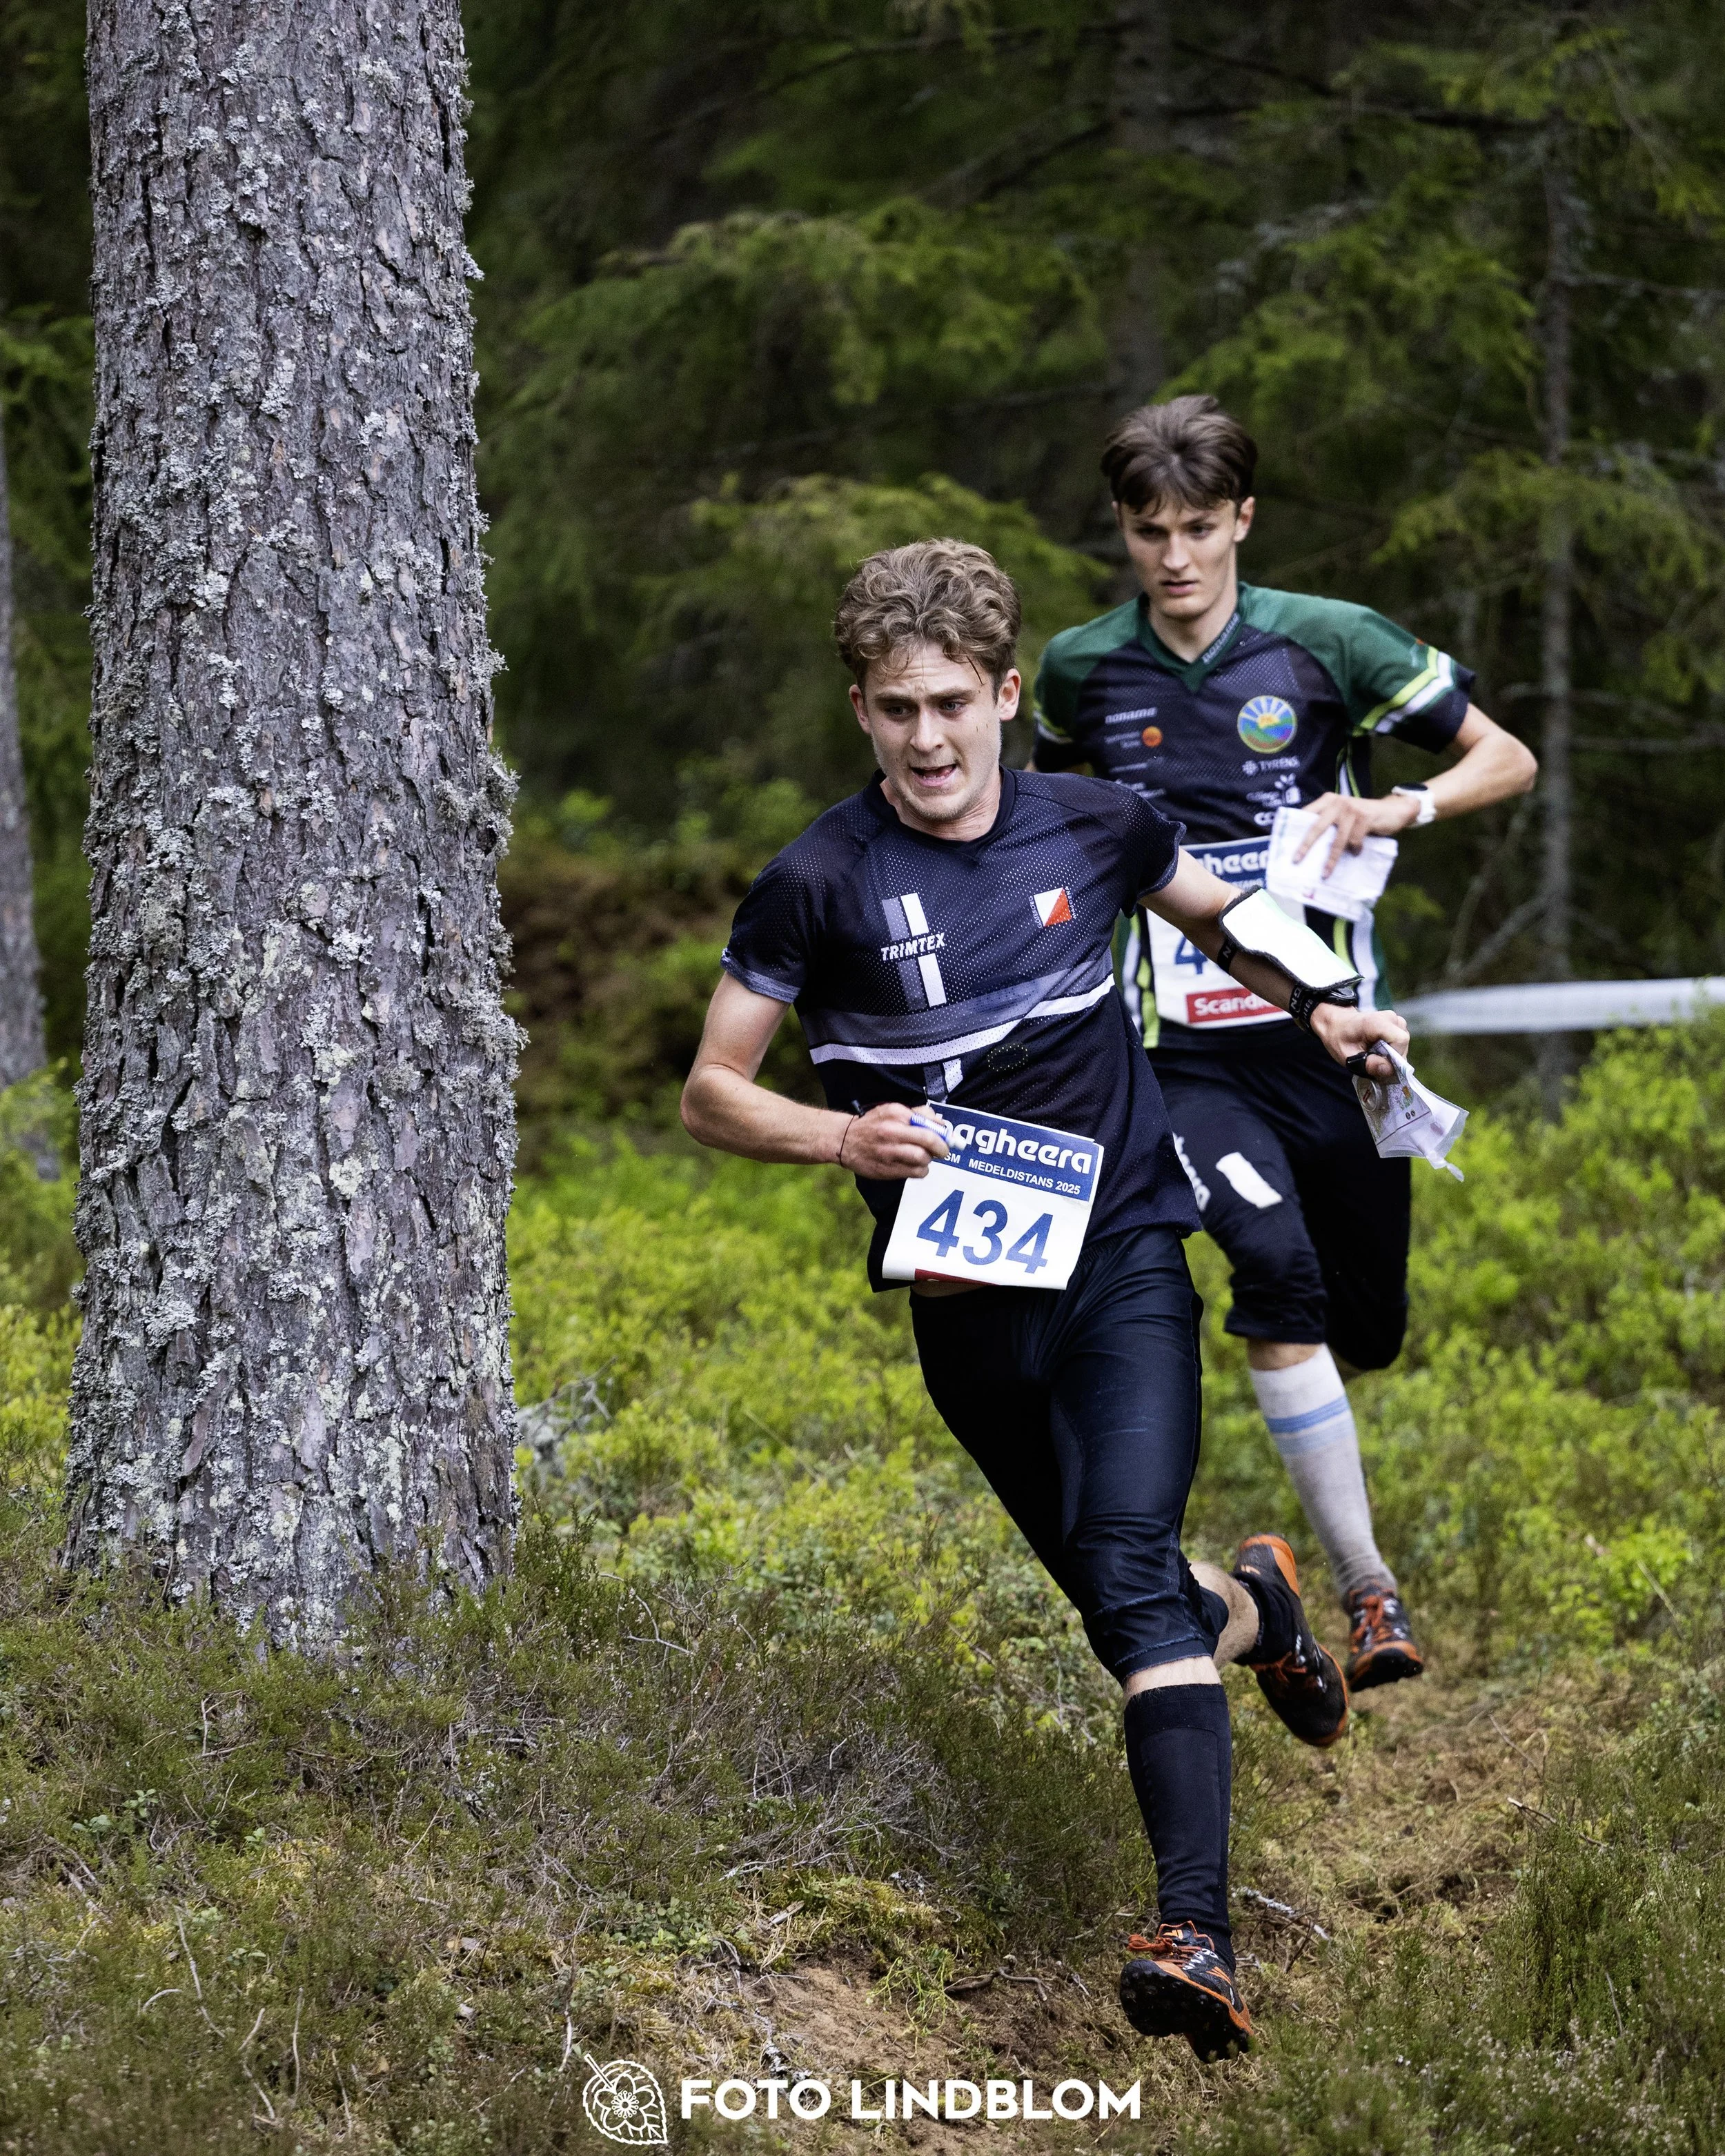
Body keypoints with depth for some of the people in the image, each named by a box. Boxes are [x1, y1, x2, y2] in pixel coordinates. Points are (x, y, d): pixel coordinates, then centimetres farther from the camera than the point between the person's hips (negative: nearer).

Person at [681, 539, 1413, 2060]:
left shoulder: (1094, 828, 0)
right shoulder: (823, 883, -8)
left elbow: (1216, 913, 24)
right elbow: (712, 1093, -4)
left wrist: (1319, 1008, 14)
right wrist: (844, 1138, -20)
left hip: (1123, 1254, -1)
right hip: (965, 1295, 1)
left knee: (1132, 1561, -21)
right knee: (1113, 1594, 10)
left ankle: (1200, 1939, -32)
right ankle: (1255, 1604, 49)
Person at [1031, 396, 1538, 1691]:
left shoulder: (1328, 645, -4)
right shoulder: (1084, 671, 3)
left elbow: (1509, 760, 0)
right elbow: (1056, 797, 26)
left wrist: (1395, 810, -17)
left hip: (1326, 1031, 1)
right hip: (1186, 1058, -1)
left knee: (1367, 1331, 8)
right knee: (1274, 1265, -27)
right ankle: (1368, 1590, -24)